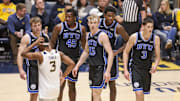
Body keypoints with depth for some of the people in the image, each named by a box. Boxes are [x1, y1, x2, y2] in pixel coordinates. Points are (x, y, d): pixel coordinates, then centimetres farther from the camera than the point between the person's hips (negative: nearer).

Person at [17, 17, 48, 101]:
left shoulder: (45, 36, 4)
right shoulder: (27, 38, -11)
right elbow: (20, 54, -15)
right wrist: (21, 70, -27)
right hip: (32, 68, -5)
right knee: (34, 94, -2)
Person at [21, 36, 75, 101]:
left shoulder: (40, 55, -15)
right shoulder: (59, 53, -1)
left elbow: (23, 53, -6)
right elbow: (72, 64, -1)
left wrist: (35, 43, -5)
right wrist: (63, 76, 5)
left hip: (45, 91, -6)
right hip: (56, 89, 6)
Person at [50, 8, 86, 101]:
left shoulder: (81, 28, 0)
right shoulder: (59, 27, -8)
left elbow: (84, 44, 12)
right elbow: (52, 42, -2)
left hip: (74, 59, 3)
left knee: (72, 85, 12)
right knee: (61, 84, -5)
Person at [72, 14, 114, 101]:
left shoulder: (102, 35, -14)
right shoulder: (89, 35, 9)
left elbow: (110, 53, -18)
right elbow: (86, 52, 22)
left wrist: (108, 71, -25)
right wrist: (77, 66, 18)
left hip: (100, 67, -8)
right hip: (92, 67, 8)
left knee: (96, 94, -9)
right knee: (94, 93, 14)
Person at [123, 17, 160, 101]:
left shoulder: (156, 39, -7)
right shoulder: (134, 37, -13)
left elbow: (157, 56, 2)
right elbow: (126, 52, -3)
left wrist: (155, 65, -20)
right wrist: (125, 70, -9)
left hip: (147, 69, 4)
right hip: (135, 67, -3)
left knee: (144, 92, 15)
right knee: (139, 93, -18)